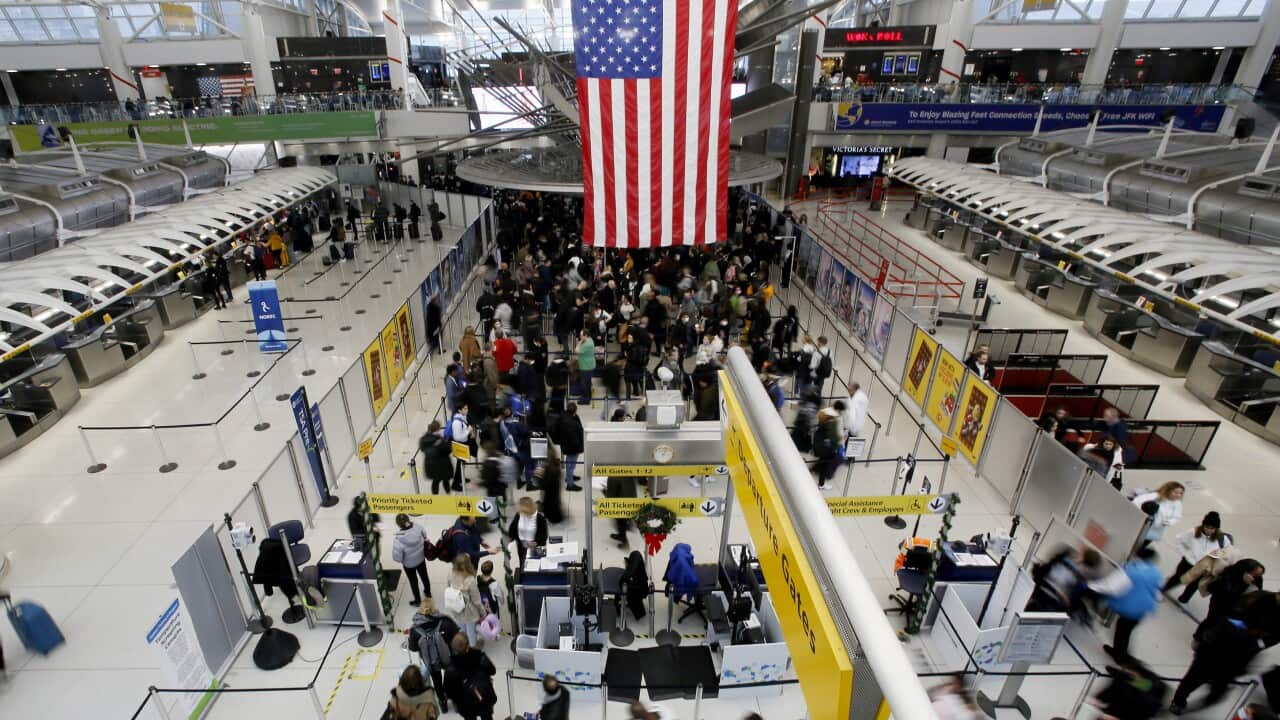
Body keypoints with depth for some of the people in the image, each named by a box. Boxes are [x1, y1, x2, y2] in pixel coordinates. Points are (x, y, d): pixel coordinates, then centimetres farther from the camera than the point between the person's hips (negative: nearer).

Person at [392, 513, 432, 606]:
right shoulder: (417, 527, -26)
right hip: (421, 558, 4)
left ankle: (417, 600, 44)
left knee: (413, 581, 22)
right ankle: (428, 592, 54)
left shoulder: (399, 539, -37)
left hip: (409, 564, -4)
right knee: (424, 576, 29)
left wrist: (402, 560, -6)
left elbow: (396, 557, -28)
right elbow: (425, 536, -4)